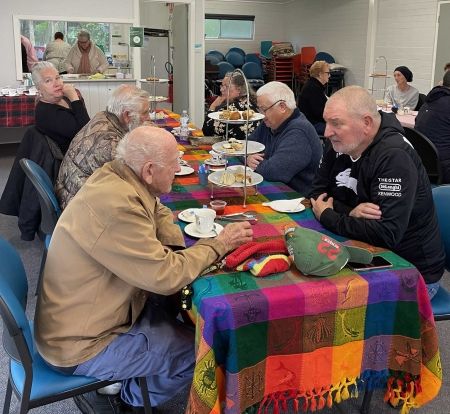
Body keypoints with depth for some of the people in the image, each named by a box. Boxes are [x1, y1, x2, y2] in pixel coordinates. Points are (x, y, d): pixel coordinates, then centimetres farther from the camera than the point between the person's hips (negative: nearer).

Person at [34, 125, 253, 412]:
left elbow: (159, 213, 12)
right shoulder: (116, 205, -33)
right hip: (82, 345, -9)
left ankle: (127, 379, 25)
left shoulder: (116, 175, -5)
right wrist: (219, 244, -16)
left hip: (84, 313, 9)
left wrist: (177, 249, -8)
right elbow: (166, 276, -29)